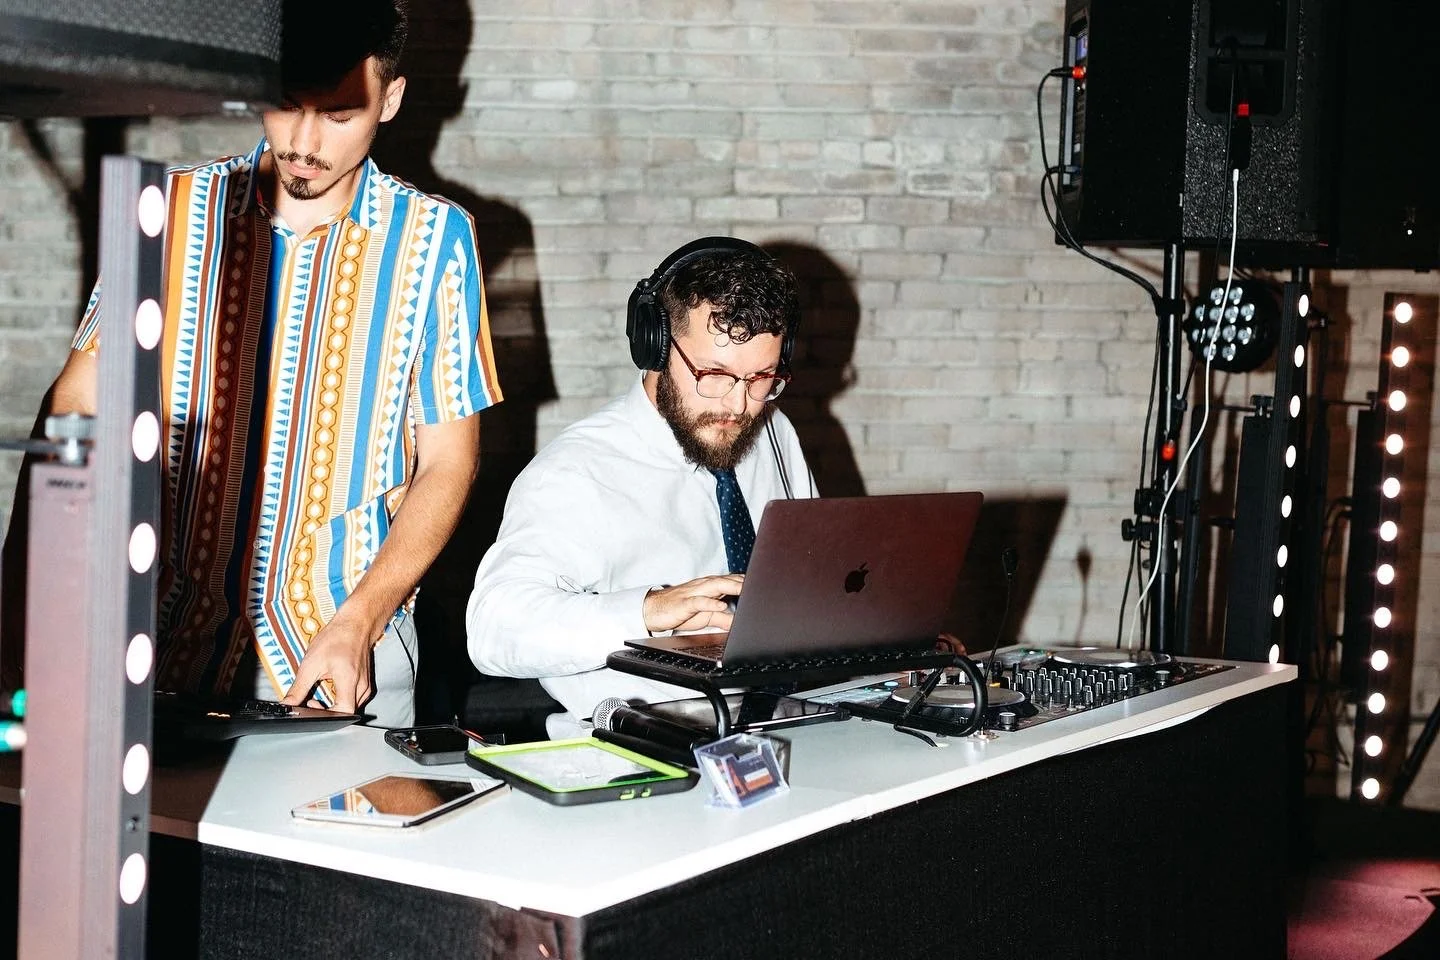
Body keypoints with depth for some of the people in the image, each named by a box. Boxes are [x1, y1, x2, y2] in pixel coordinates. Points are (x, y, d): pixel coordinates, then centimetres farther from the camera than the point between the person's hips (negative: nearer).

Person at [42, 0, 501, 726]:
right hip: (172, 639, 1)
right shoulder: (174, 213, 2)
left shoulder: (433, 239, -1)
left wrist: (358, 625, -12)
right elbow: (77, 408, 2)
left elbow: (447, 462, 1)